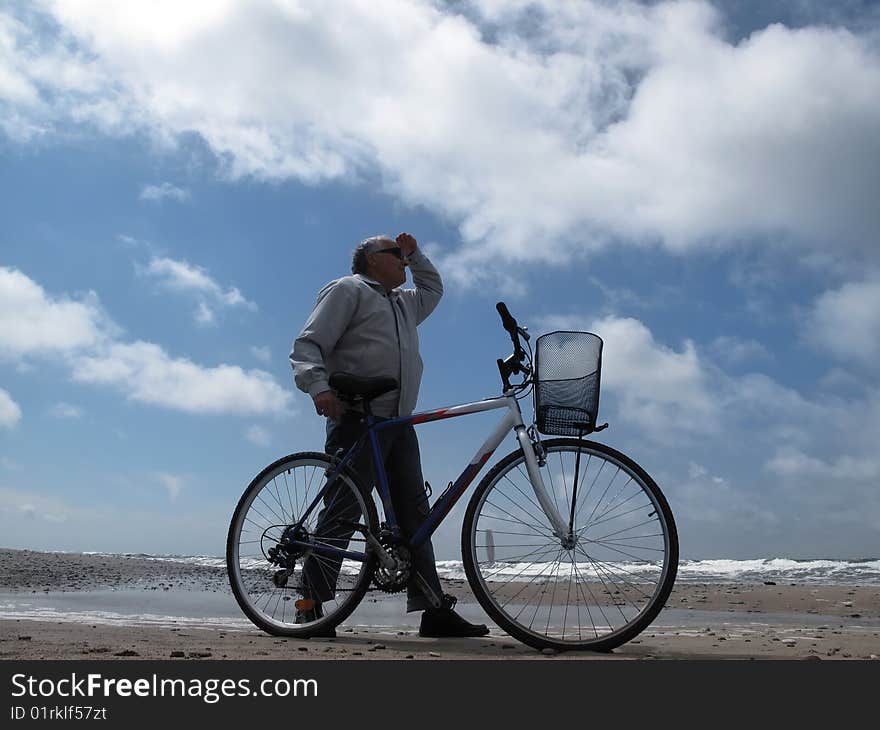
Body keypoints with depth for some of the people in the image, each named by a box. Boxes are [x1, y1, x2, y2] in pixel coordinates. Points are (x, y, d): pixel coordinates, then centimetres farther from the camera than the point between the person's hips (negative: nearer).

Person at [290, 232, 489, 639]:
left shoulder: (403, 302, 29)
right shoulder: (347, 290, 5)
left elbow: (434, 288, 52)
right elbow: (307, 345, -6)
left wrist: (416, 254, 38)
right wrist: (319, 386, -25)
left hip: (399, 422, 8)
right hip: (357, 420, -8)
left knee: (415, 513, 2)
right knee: (343, 512, -10)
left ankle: (433, 609, 3)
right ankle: (311, 608, -3)